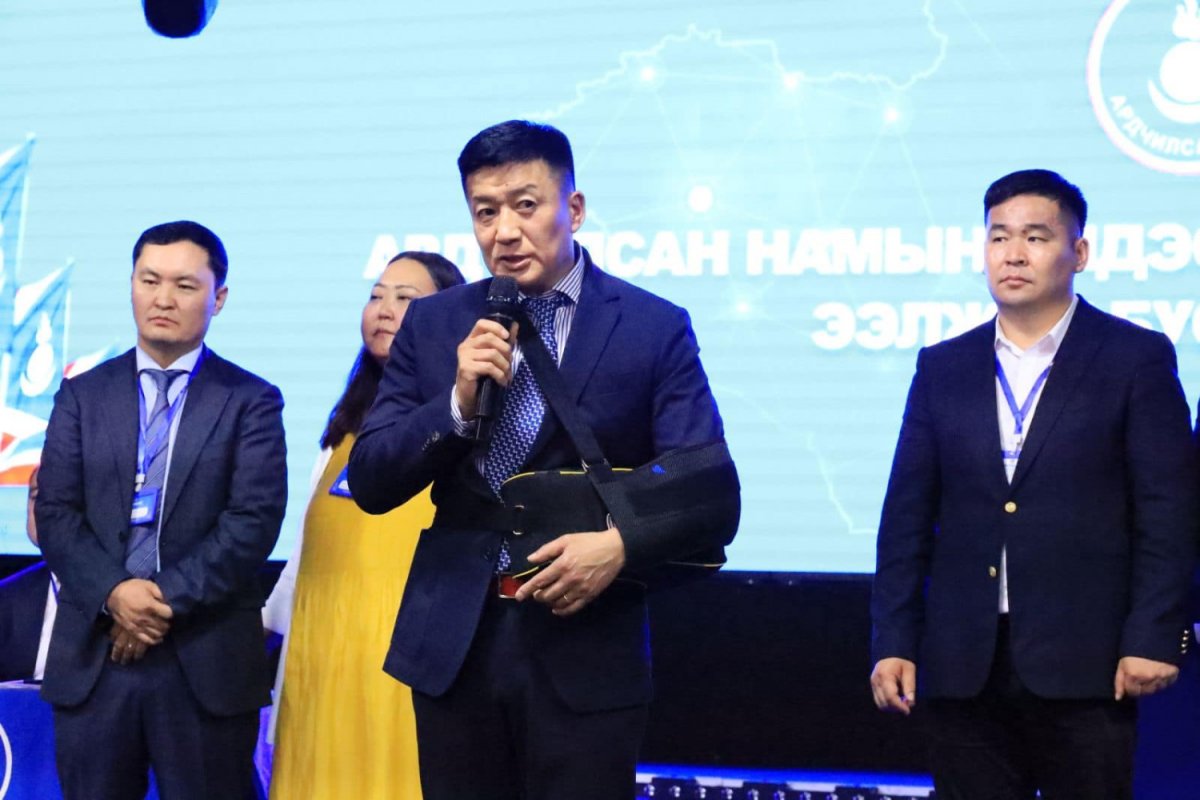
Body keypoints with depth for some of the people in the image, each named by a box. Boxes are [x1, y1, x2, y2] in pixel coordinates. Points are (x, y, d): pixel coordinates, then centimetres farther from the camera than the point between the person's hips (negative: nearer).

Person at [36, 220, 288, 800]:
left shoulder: (250, 401, 4)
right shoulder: (82, 395, 11)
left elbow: (254, 520, -7)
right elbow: (55, 513, 3)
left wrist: (169, 598, -15)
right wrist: (113, 593, -14)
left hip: (207, 661, -2)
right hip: (93, 656, 2)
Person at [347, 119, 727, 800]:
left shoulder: (654, 329, -1)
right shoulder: (433, 324, 7)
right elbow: (370, 484, 3)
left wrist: (622, 541, -22)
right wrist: (458, 403, -12)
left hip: (586, 649, -2)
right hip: (453, 646, 3)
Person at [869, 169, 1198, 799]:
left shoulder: (1136, 359, 2)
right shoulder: (942, 367, 11)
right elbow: (908, 516, 10)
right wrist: (893, 643, 3)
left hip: (1084, 667, -3)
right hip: (964, 667, 3)